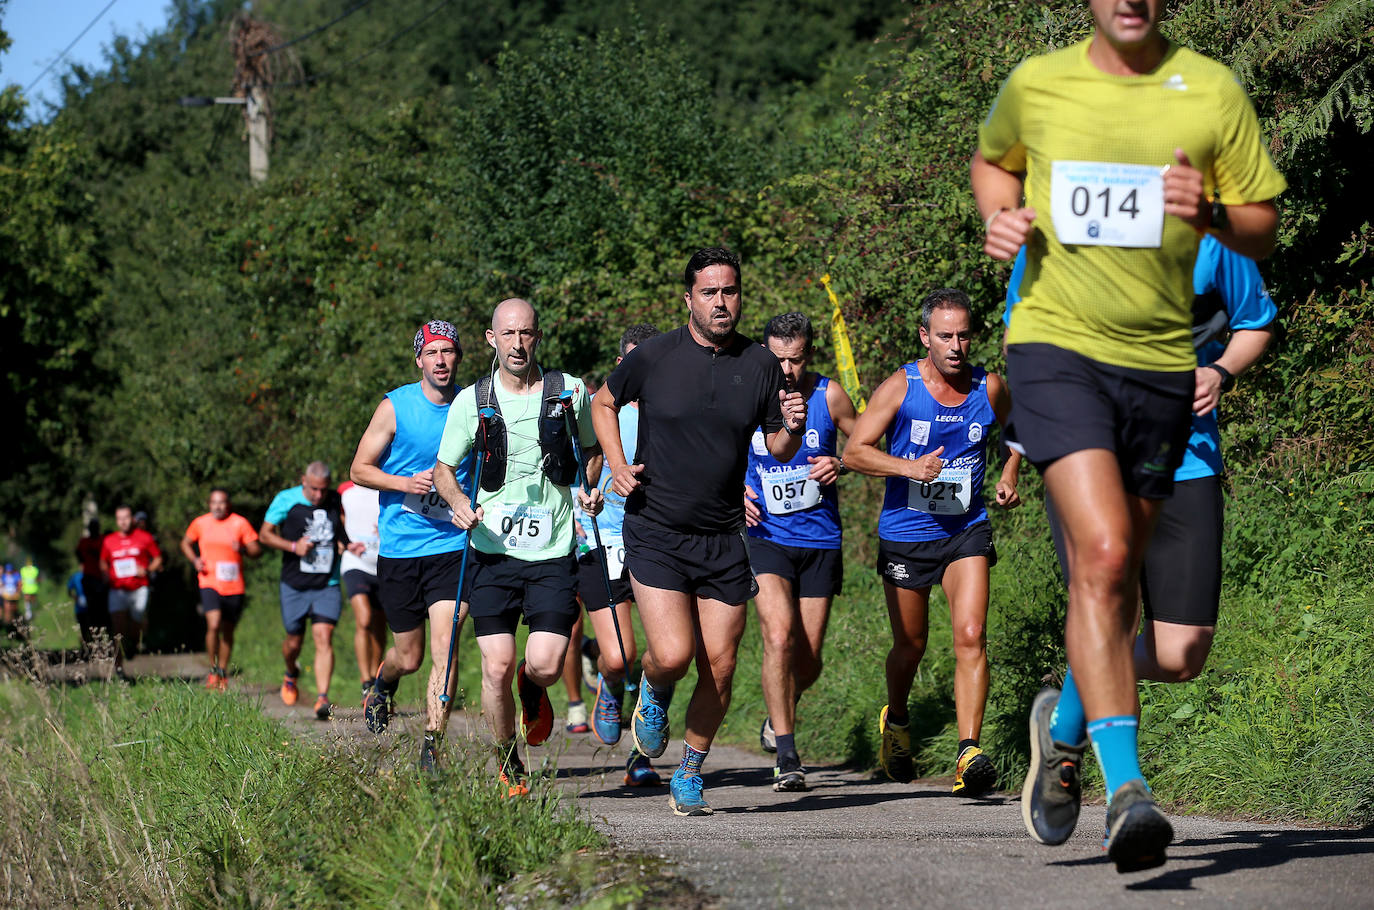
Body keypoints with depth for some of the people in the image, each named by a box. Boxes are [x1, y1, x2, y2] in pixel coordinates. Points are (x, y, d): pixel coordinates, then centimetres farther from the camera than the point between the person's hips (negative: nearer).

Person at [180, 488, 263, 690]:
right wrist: (194, 560, 1)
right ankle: (213, 669, -3)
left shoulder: (240, 523, -1)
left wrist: (243, 549, -22)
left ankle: (223, 673, 27)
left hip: (234, 587, 1)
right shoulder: (200, 523, 3)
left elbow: (257, 550, 0)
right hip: (210, 583, -1)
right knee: (213, 624, -20)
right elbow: (185, 543, 20)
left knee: (228, 630, 10)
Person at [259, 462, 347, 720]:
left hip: (327, 585, 0)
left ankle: (322, 698, -20)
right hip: (294, 585, 0)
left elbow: (346, 537, 20)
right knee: (294, 641, 10)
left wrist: (347, 546, -1)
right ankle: (291, 675, 44)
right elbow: (265, 534, 1)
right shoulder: (286, 500, -3)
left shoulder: (337, 502, 4)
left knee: (323, 638, -14)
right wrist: (293, 546, -13)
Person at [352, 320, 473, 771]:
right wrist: (406, 483, -16)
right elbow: (359, 469, 0)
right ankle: (381, 686, 44)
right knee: (409, 657, 9)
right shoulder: (395, 407, -3)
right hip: (400, 548, -1)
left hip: (454, 547, 1)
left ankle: (431, 747, -8)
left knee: (444, 647, -14)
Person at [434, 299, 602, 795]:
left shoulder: (571, 392, 2)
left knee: (546, 665, -13)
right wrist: (459, 502, -9)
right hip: (492, 549, 0)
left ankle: (533, 690, 26)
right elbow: (444, 469, 11)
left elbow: (594, 449, 19)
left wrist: (589, 488, 0)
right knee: (497, 668, -8)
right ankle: (508, 767, 14)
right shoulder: (472, 401, 2)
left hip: (554, 550, 0)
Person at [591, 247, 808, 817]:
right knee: (672, 654, -18)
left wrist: (792, 429, -12)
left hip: (724, 540, 3)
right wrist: (617, 464, 1)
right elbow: (604, 403, 15)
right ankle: (653, 695, 19)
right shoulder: (654, 357, -3)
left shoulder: (760, 366, 3)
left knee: (719, 670, 1)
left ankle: (690, 772, 23)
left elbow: (778, 449, 11)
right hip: (655, 533, -2)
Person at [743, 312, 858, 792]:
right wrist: (736, 491, -7)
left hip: (820, 541, 2)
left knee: (808, 661, 6)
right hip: (766, 538, -1)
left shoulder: (829, 396, -5)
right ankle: (787, 756, -16)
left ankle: (778, 716, 39)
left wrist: (840, 465, -10)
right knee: (779, 636, -22)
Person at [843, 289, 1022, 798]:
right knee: (910, 645, 12)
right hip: (905, 533, -1)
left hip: (966, 531, 1)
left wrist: (1009, 477, 6)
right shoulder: (901, 387, -9)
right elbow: (854, 451, -12)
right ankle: (896, 721, 42)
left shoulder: (990, 388, -2)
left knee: (970, 636, -17)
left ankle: (968, 752, -21)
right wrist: (910, 467, -26)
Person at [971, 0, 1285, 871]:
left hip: (1161, 360, 2)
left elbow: (1264, 230, 6)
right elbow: (992, 161, 24)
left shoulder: (1214, 90, 1)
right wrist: (1000, 217, 2)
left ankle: (1063, 724, 41)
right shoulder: (1035, 84, 2)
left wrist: (1208, 212, -15)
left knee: (1116, 578, 13)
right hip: (1056, 345, -2)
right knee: (1102, 554, -20)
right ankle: (1127, 787, -22)